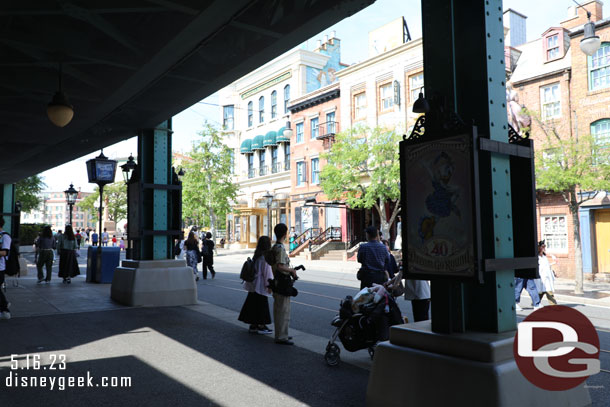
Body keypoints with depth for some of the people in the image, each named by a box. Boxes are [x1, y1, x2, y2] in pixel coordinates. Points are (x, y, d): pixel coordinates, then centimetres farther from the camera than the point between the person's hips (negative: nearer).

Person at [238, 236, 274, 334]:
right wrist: (269, 285, -13)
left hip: (254, 284, 9)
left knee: (254, 305, 12)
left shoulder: (256, 255, 10)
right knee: (262, 305, 1)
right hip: (261, 285, -8)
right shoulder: (265, 256, -17)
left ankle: (253, 326, 18)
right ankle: (261, 326, 8)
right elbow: (267, 271, -18)